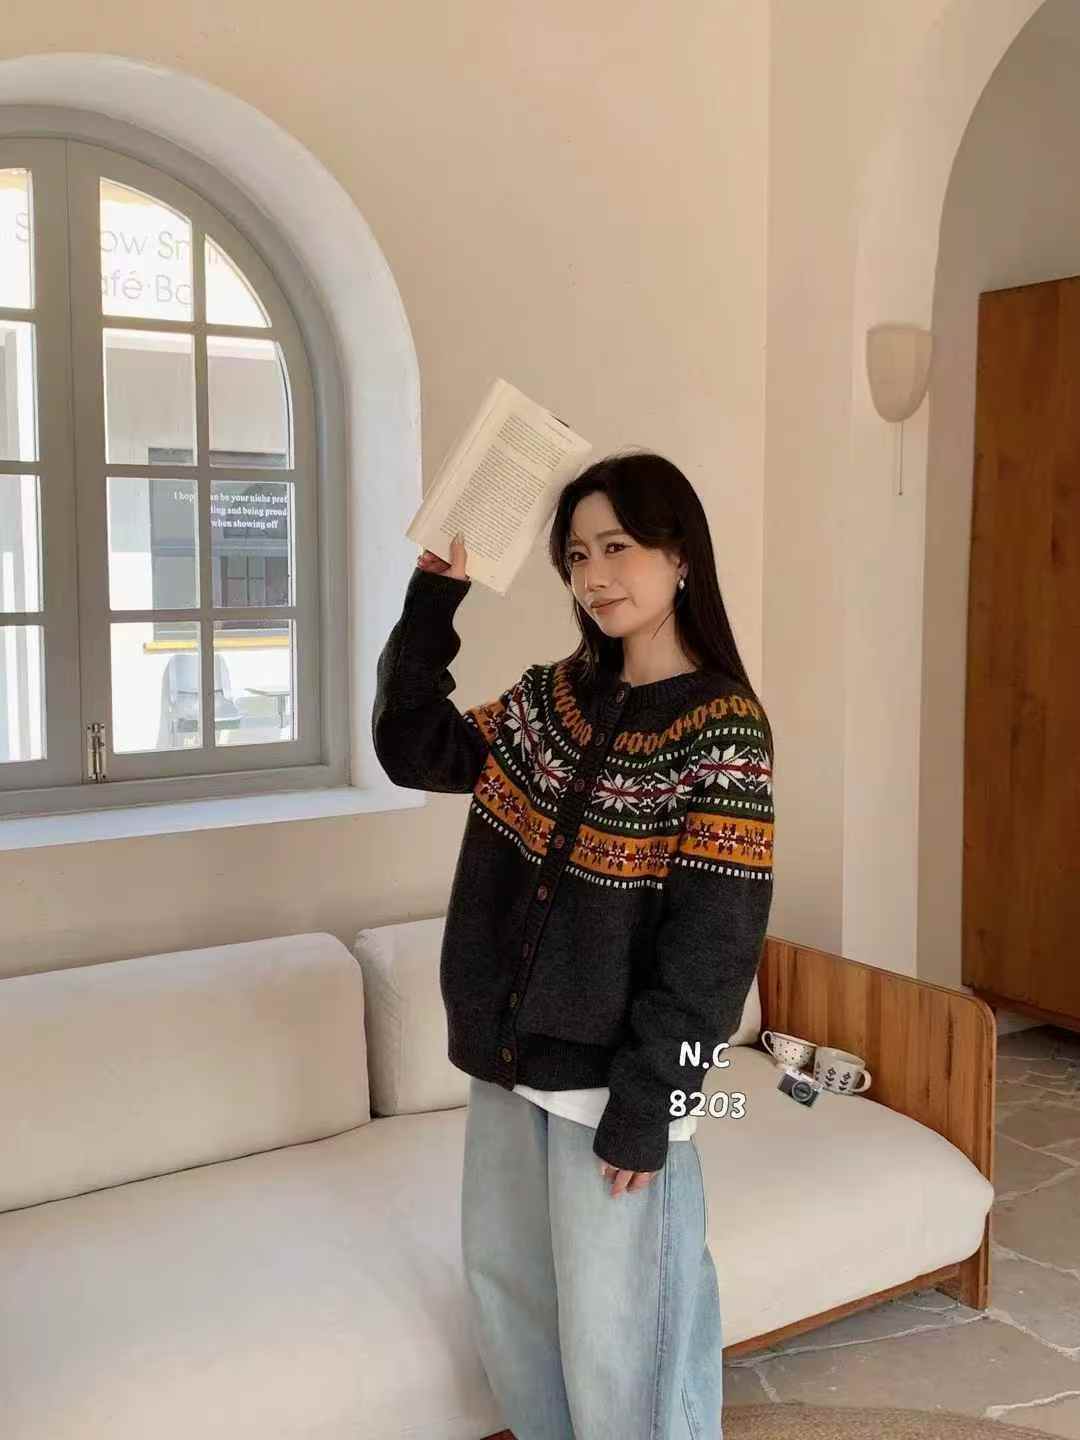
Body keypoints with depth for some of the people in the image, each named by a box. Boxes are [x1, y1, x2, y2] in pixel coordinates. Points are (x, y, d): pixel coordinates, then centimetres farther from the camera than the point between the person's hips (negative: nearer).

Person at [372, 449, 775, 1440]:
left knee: (616, 1327, 7)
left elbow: (713, 942, -17)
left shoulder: (723, 729, -14)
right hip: (511, 1053, 7)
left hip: (614, 1074, -7)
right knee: (503, 1286, 21)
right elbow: (412, 749, 7)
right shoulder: (552, 698, 6)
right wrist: (435, 596, 0)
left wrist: (645, 1105, -18)